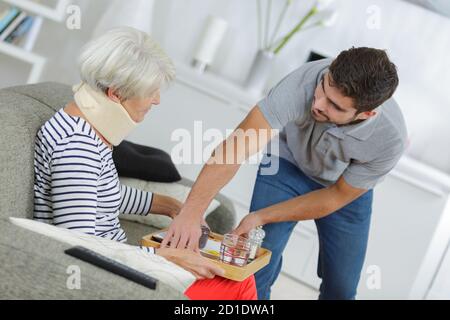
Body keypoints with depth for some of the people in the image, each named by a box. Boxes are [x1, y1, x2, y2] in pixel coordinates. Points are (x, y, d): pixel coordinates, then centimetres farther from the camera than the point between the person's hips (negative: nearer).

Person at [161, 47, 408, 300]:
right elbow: (236, 147, -44)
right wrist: (191, 213, -53)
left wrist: (261, 217, -23)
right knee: (256, 271, -12)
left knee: (341, 287, 6)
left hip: (346, 187, 1)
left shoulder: (390, 138, -34)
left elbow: (336, 197, -20)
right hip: (288, 162, 0)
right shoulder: (306, 80, -39)